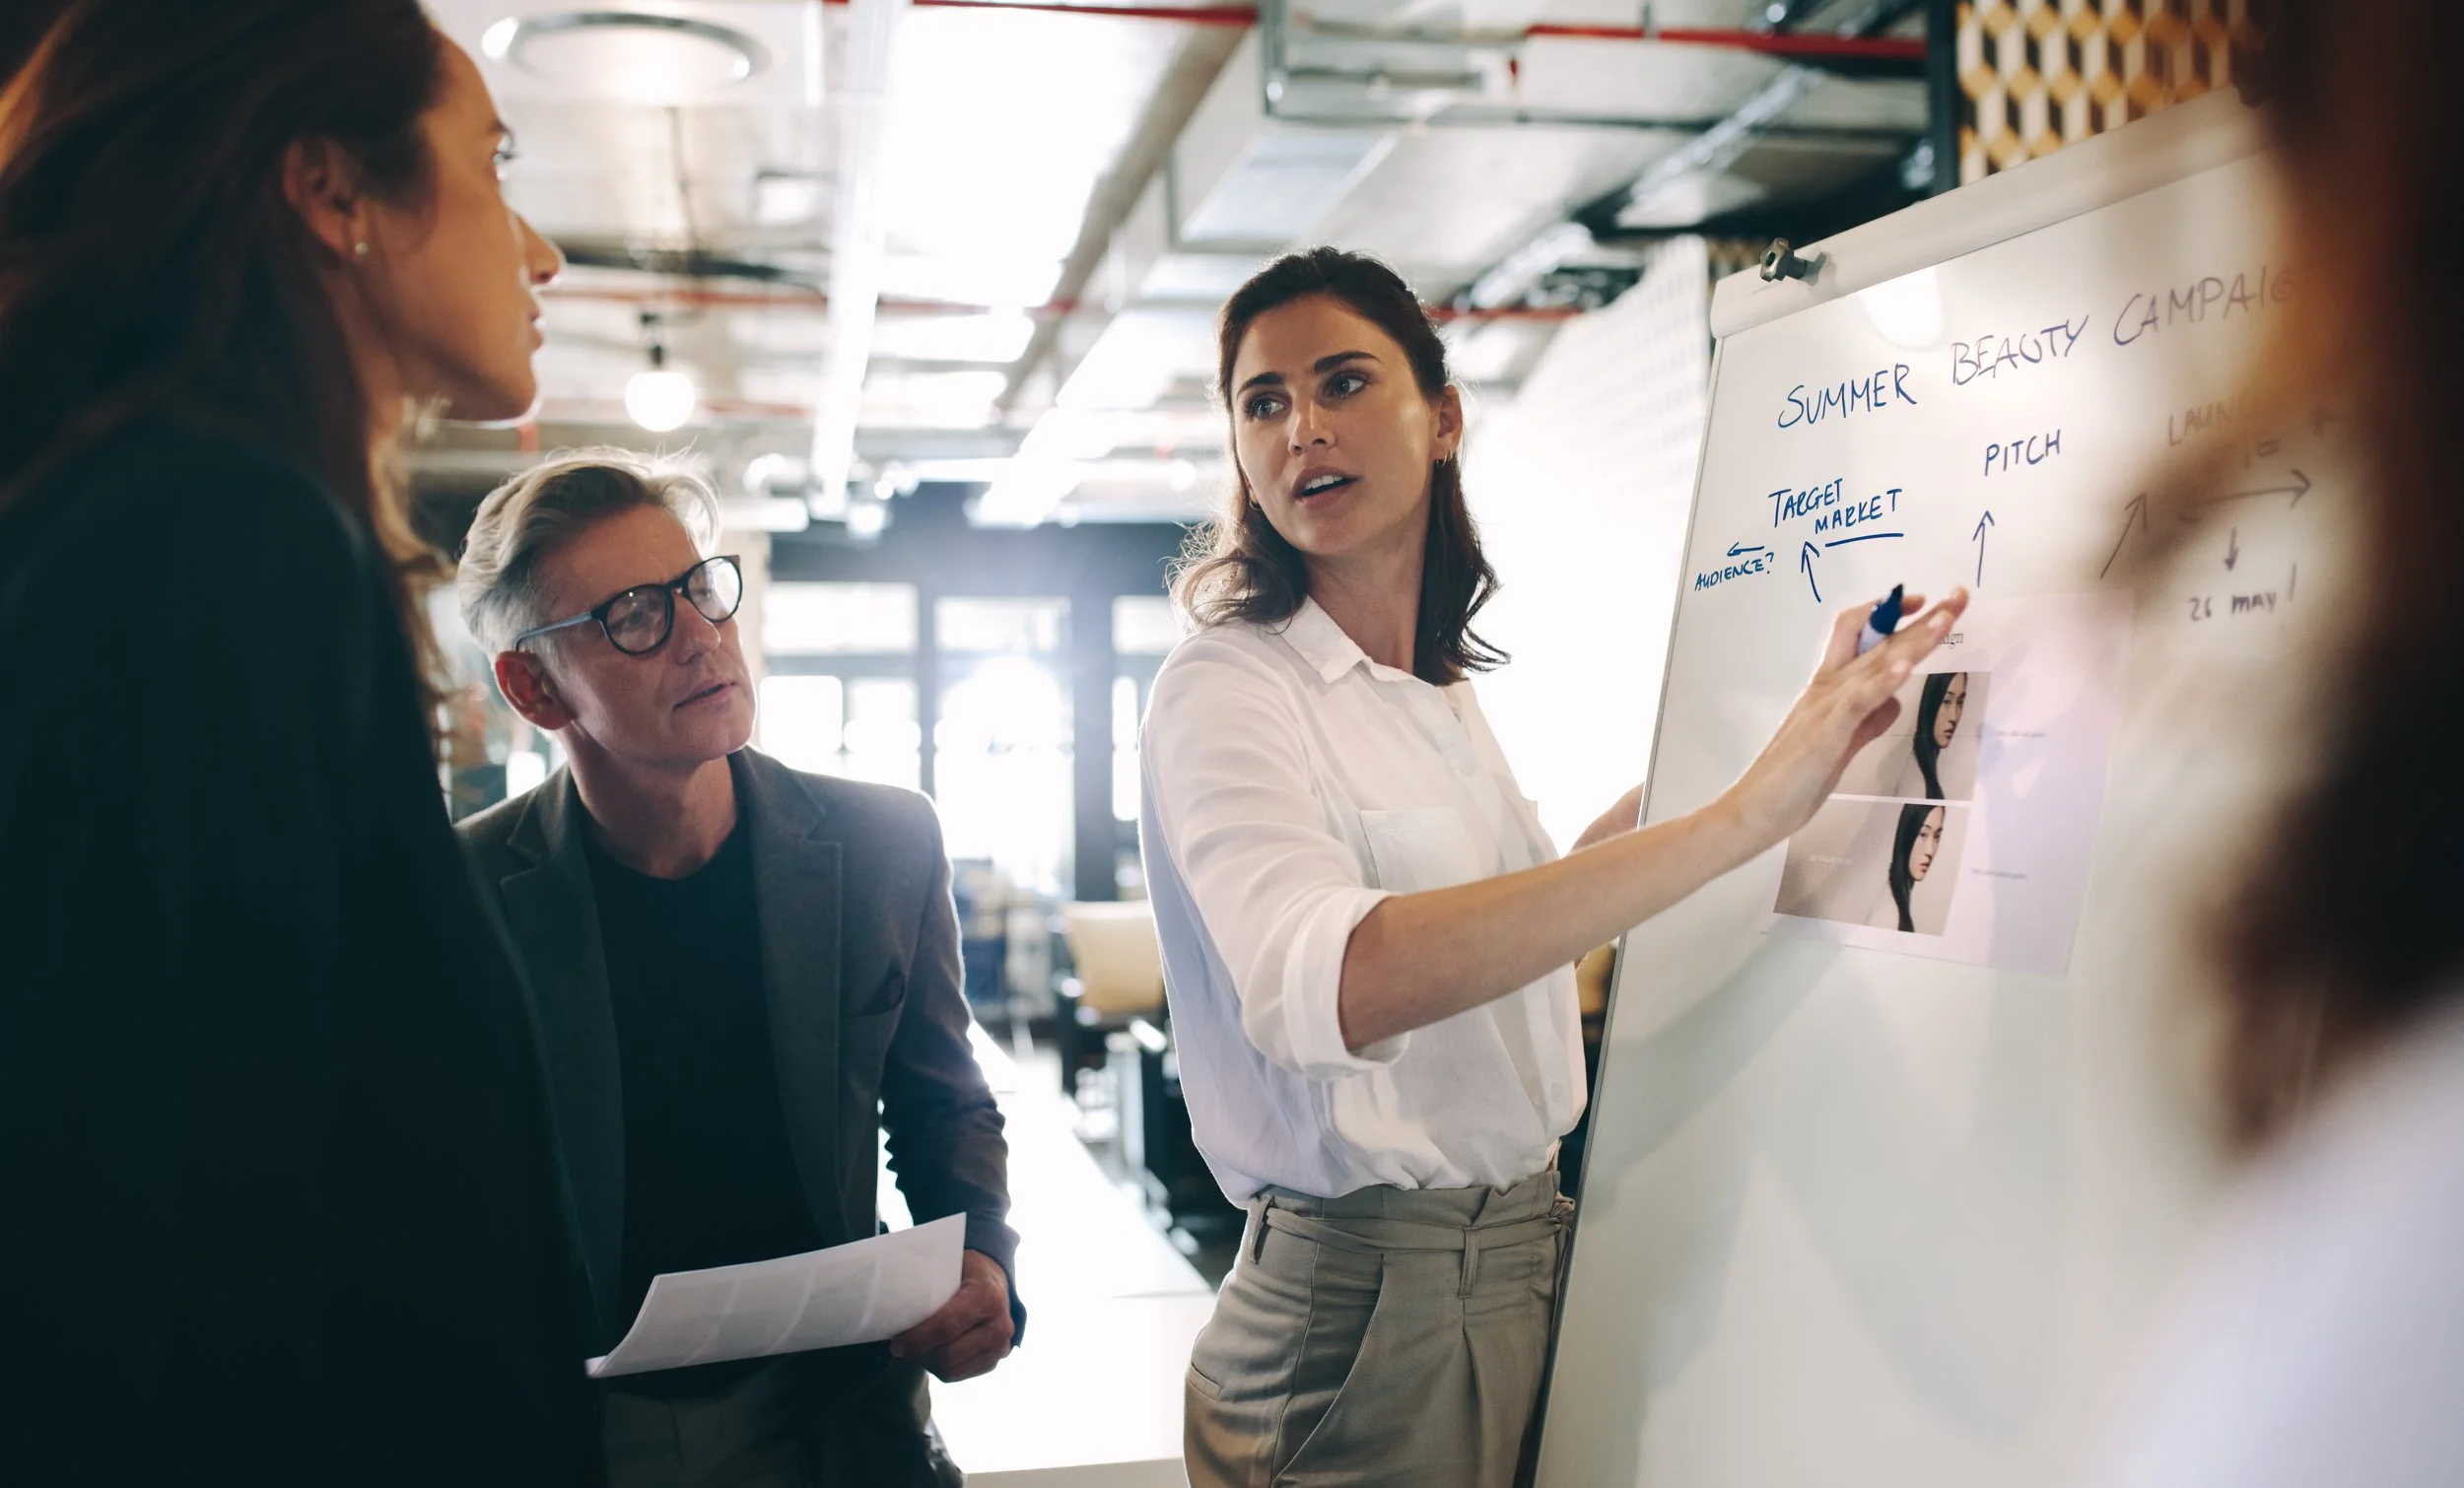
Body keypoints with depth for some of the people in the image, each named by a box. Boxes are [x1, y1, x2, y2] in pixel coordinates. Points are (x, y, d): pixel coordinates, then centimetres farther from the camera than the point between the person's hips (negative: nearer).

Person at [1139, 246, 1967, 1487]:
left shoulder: (1442, 693, 9)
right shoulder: (1224, 688, -16)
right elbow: (1326, 986, -36)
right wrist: (1745, 811, -36)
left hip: (1523, 1271, 7)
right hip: (1362, 1319, -7)